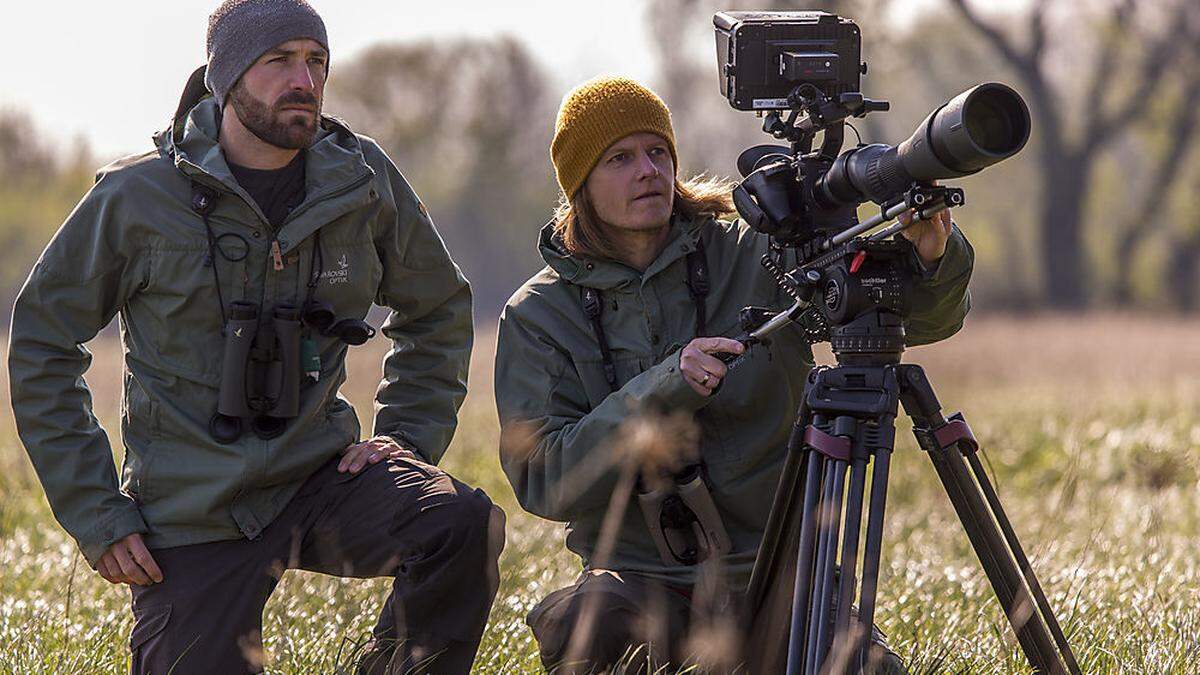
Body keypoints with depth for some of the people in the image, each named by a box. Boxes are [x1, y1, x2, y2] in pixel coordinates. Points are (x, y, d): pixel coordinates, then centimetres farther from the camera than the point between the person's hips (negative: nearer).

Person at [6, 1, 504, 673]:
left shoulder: (364, 182, 1)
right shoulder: (138, 196, -7)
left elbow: (437, 309, 19)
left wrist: (408, 440, 5)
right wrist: (95, 515, -4)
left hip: (319, 473, 2)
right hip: (193, 511, -2)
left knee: (465, 524, -26)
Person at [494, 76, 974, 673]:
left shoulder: (756, 257, 2)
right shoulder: (539, 315, 2)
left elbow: (926, 315, -4)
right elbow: (539, 477, -9)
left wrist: (932, 256, -29)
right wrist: (664, 389, -21)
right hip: (637, 577, -1)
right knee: (575, 627, -35)